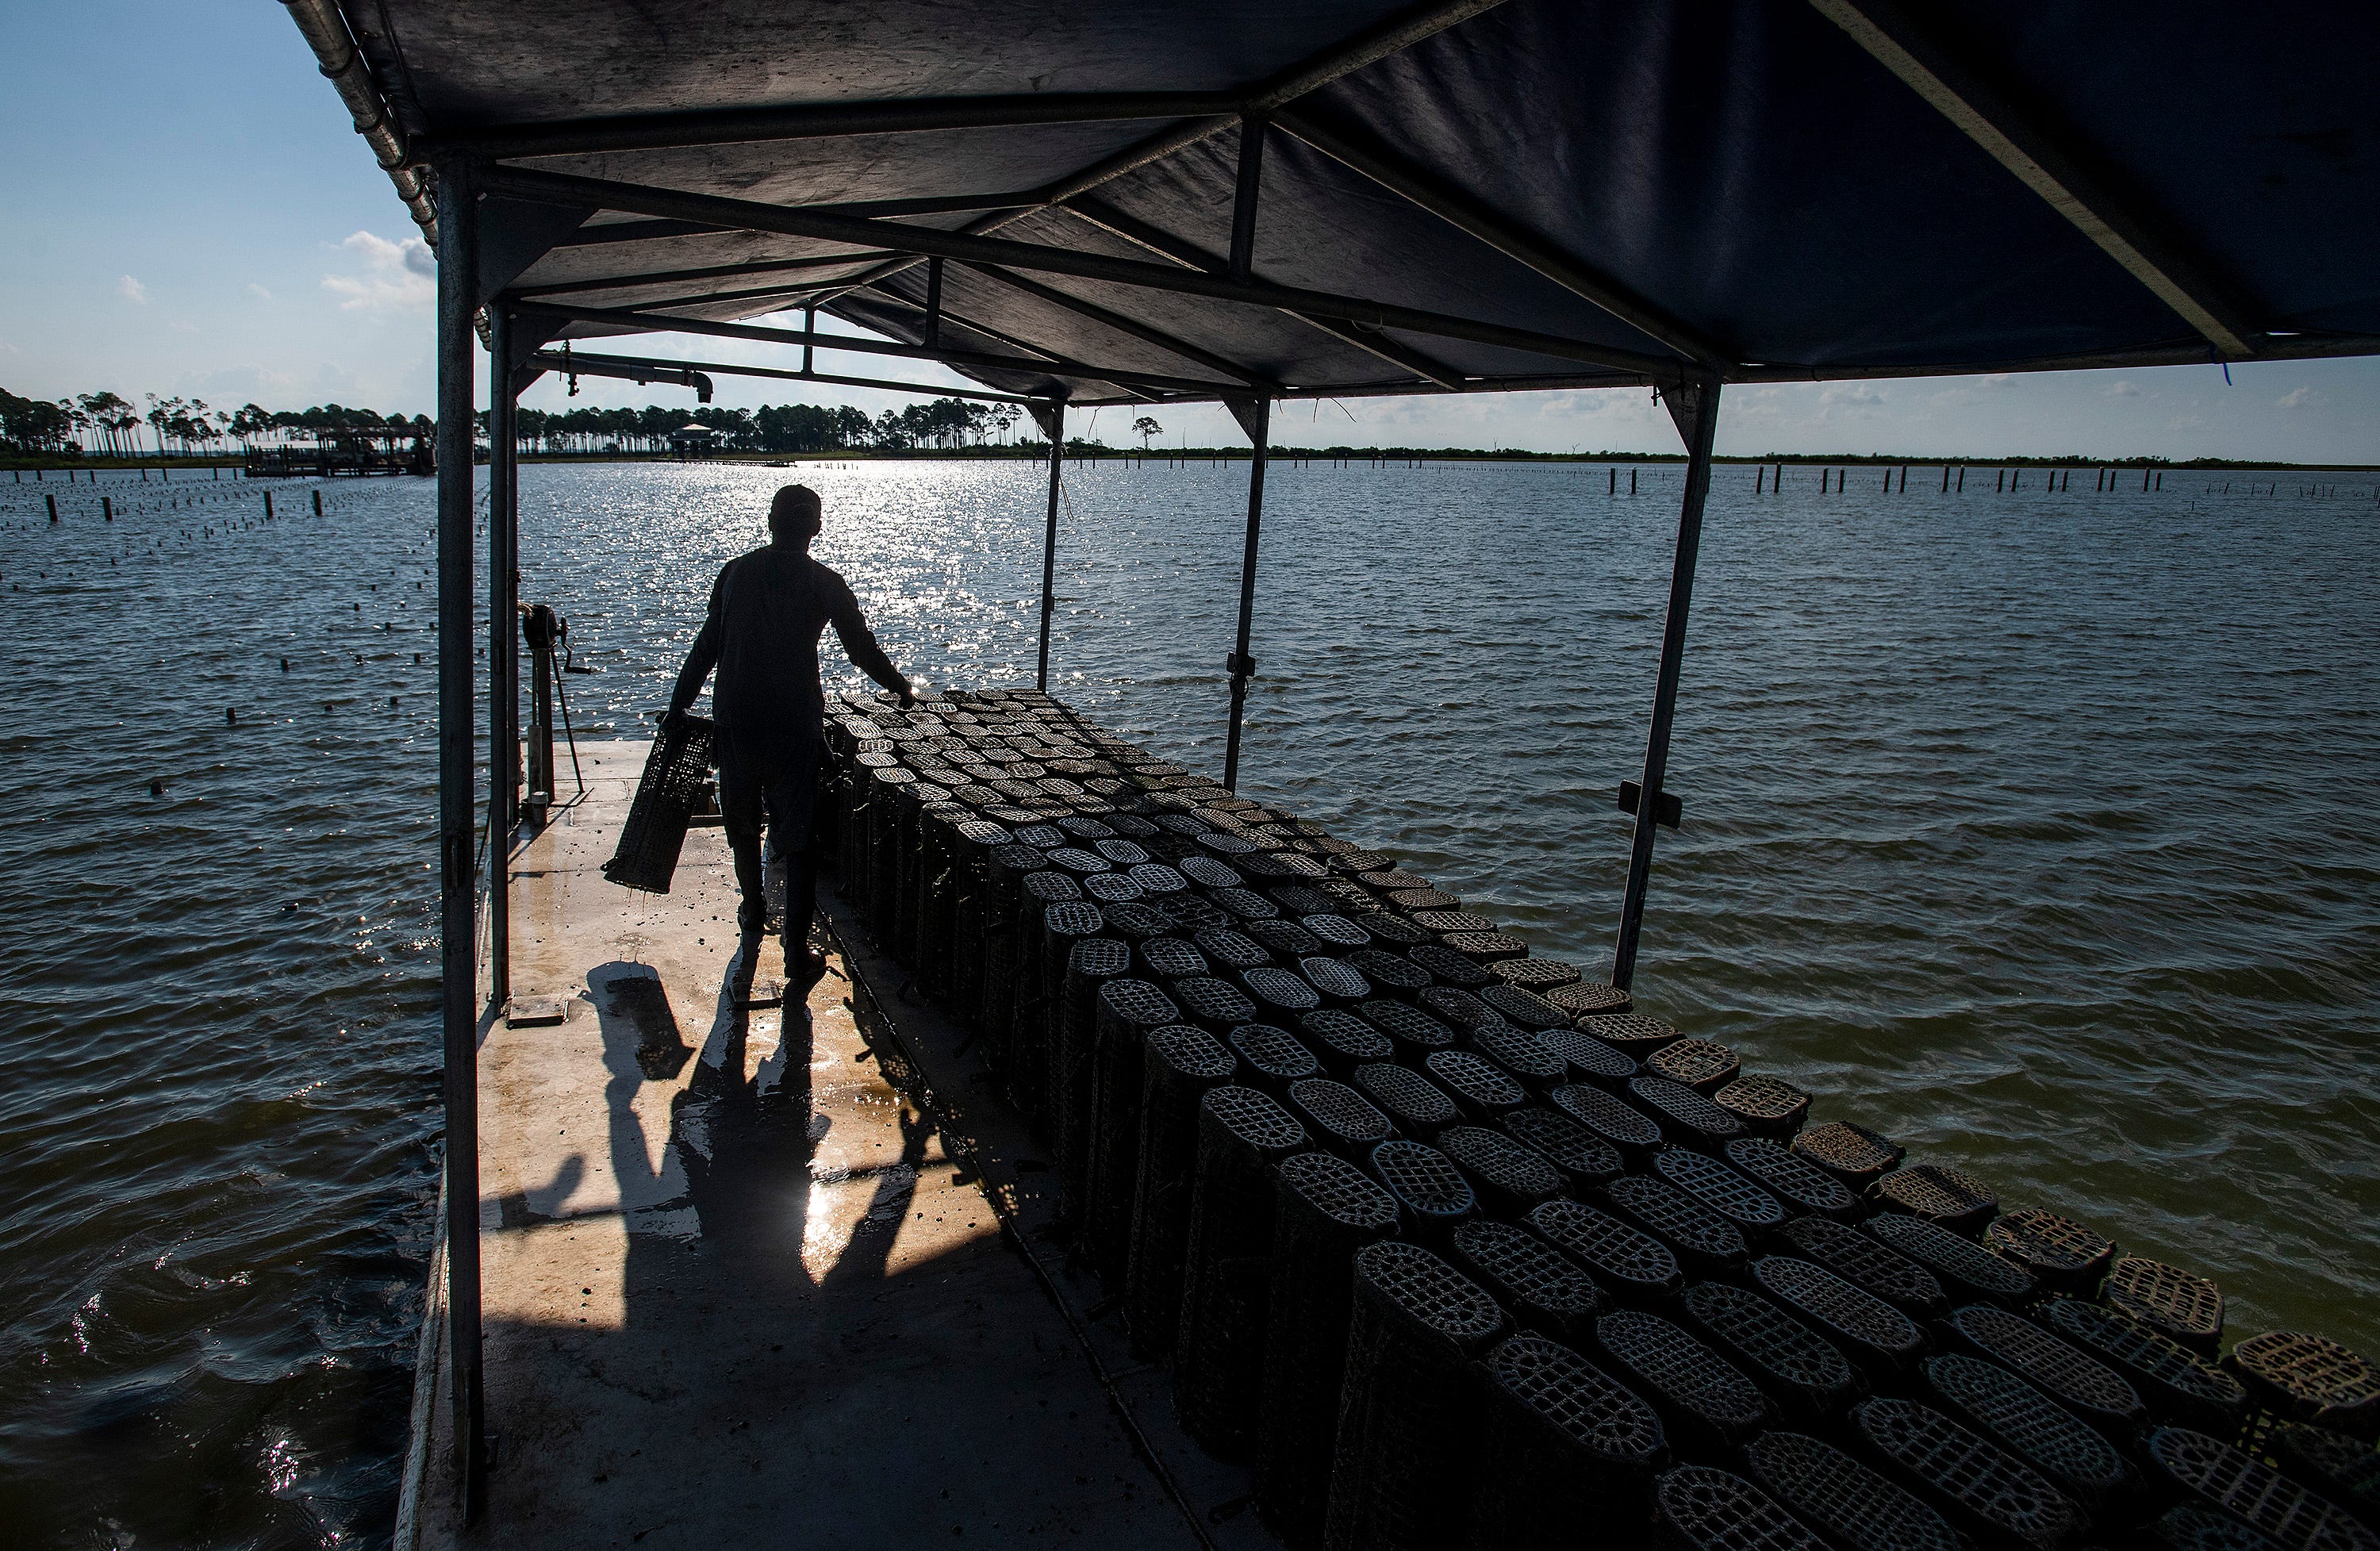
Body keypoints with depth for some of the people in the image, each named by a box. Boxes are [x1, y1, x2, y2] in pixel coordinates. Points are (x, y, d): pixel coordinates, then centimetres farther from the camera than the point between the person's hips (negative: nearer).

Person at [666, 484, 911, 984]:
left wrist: (678, 707, 18)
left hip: (736, 719, 3)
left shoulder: (735, 572, 4)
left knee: (743, 821, 22)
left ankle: (753, 911, 43)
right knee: (796, 835, 3)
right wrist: (903, 690, 19)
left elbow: (706, 646, 8)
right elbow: (864, 650, 2)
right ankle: (798, 952, 1)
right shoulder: (824, 584, -4)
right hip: (795, 726, -3)